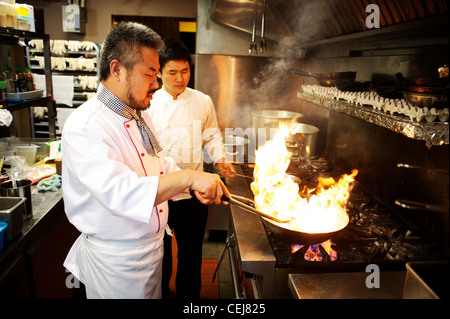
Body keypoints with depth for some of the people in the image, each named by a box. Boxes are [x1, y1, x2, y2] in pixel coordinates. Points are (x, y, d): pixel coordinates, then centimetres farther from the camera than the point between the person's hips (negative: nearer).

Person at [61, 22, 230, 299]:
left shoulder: (140, 115, 6)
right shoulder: (84, 127, -25)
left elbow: (161, 163, 14)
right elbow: (118, 192, -37)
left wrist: (198, 186, -1)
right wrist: (188, 177, -41)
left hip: (153, 244, 8)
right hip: (115, 259, -8)